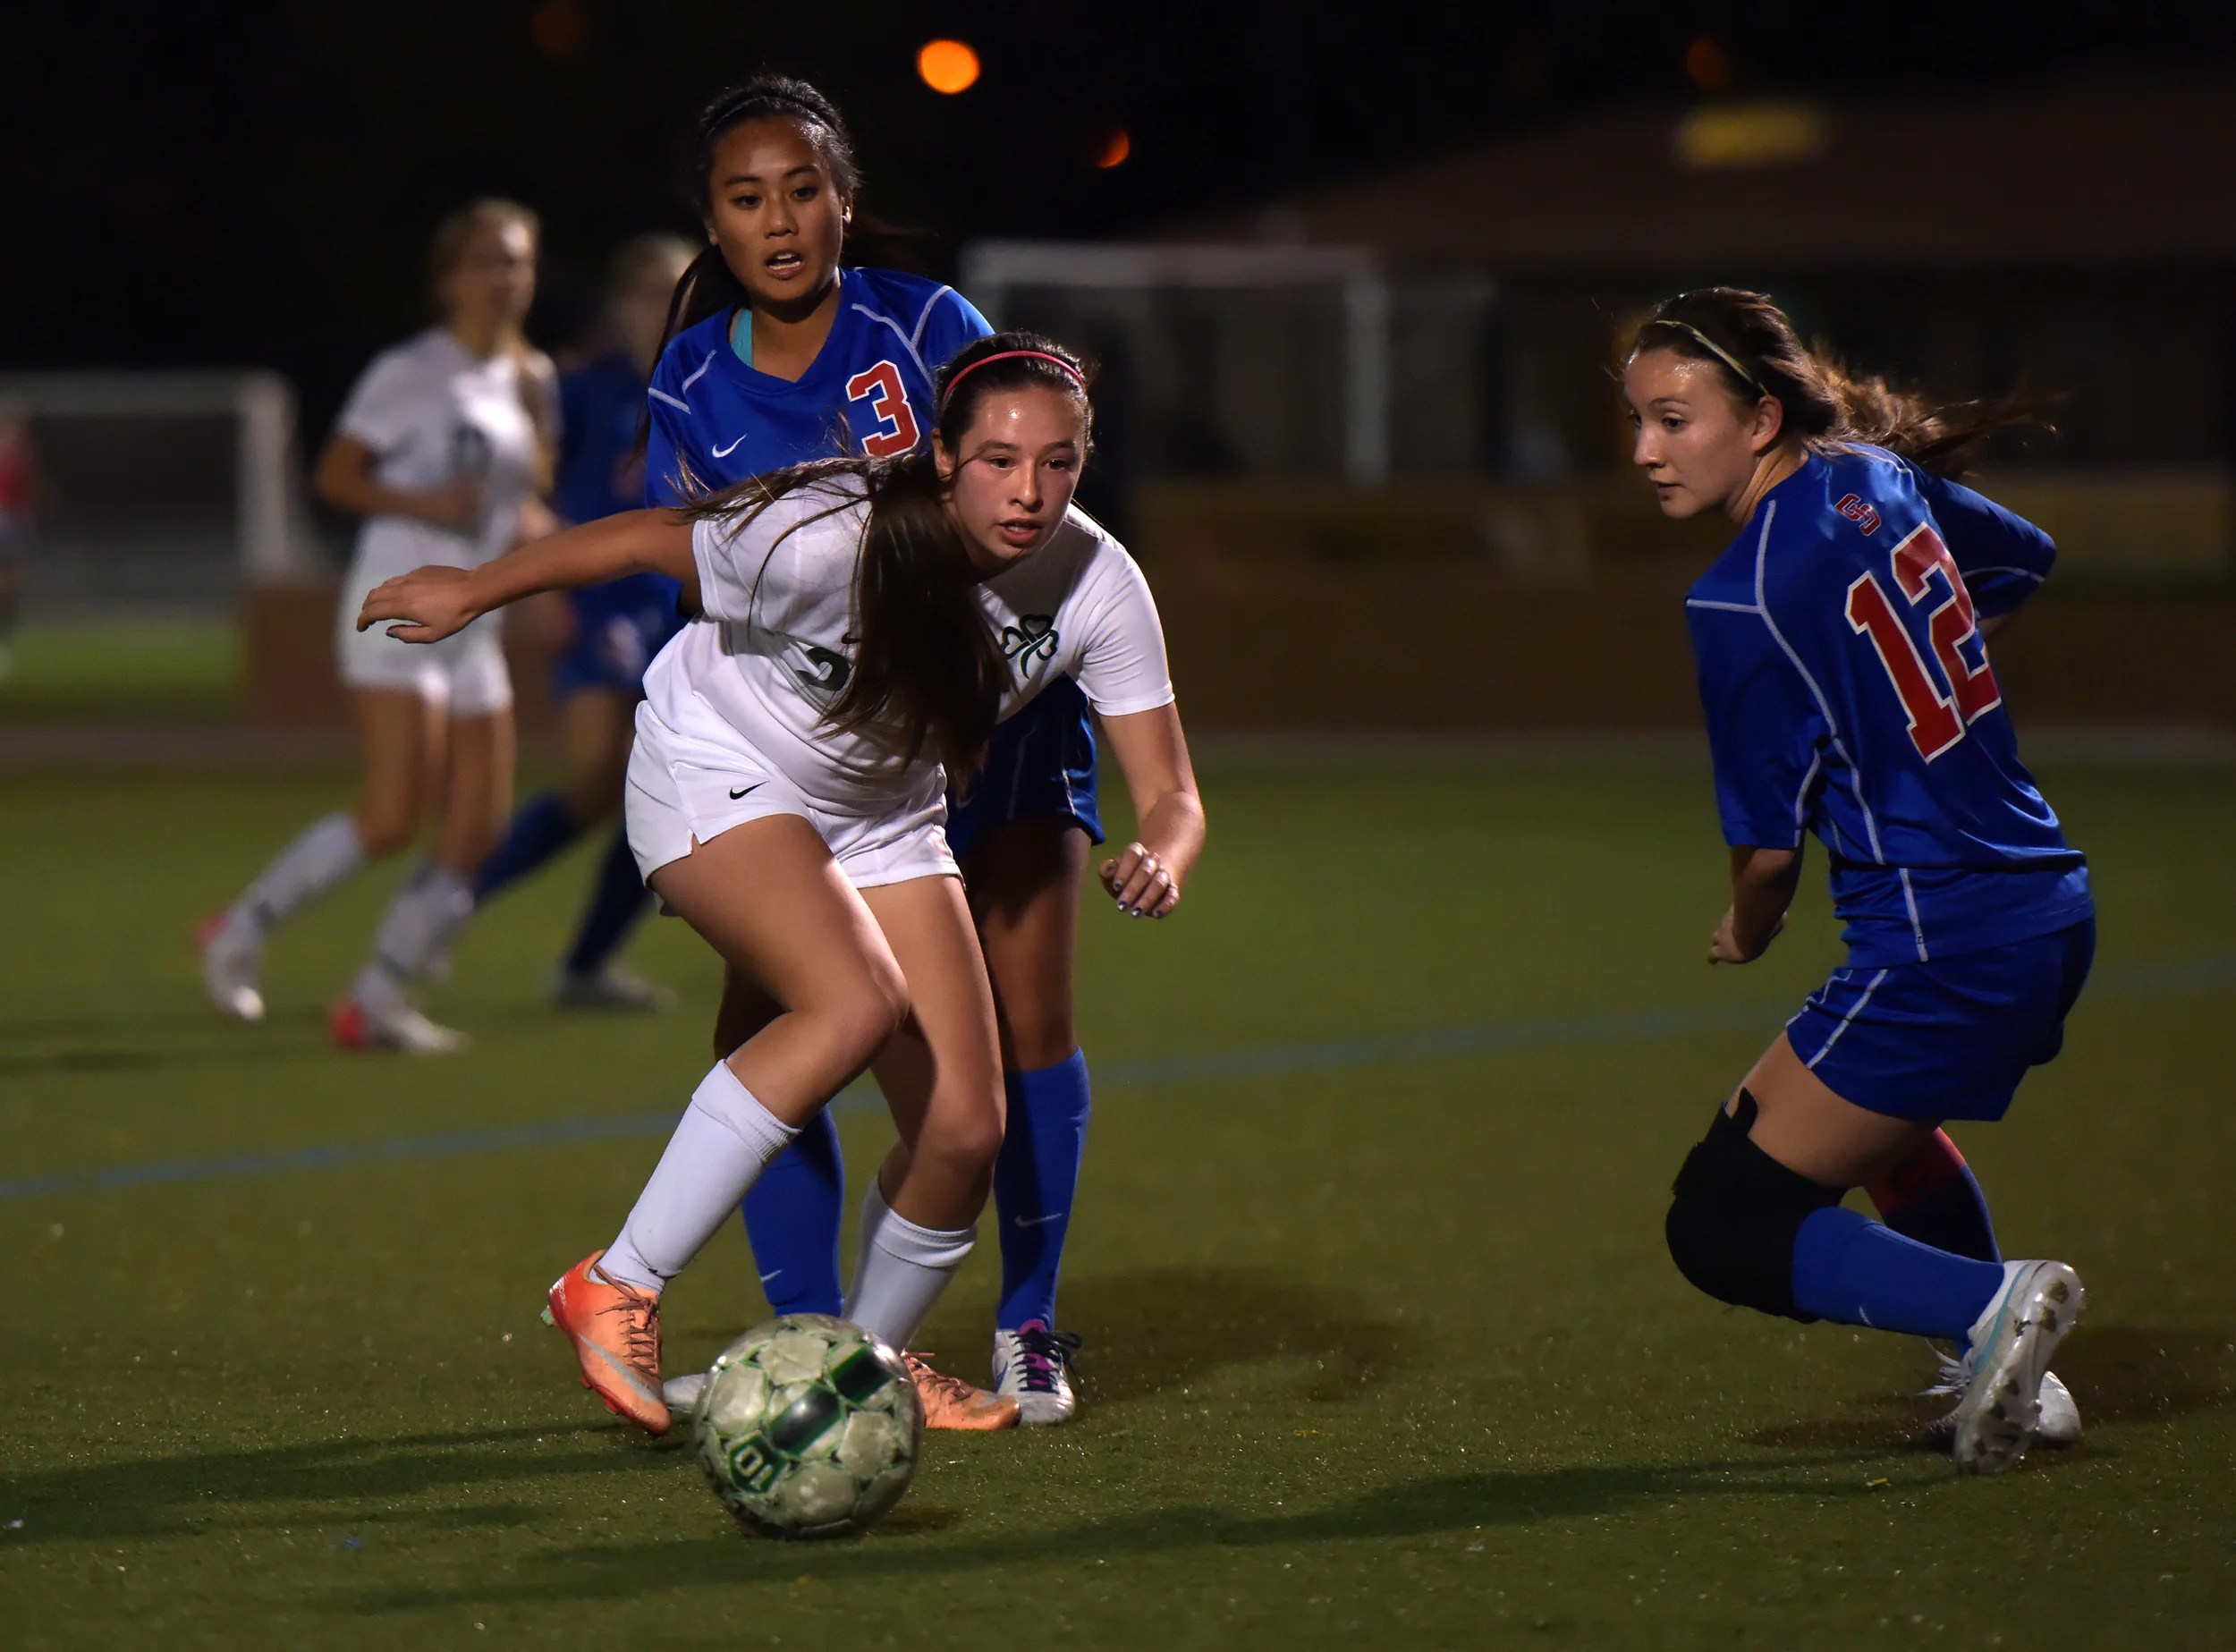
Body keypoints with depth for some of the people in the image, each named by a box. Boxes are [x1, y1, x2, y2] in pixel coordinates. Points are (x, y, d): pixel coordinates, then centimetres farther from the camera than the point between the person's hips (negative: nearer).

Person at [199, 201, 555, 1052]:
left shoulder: (531, 378, 13)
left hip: (474, 625, 7)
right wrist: (424, 504, -20)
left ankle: (378, 999, 6)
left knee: (475, 833, -1)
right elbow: (334, 475, -7)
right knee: (394, 815, -17)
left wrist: (531, 524, 3)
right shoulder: (411, 373, -7)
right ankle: (242, 929, 1)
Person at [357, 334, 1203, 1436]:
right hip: (718, 776, -5)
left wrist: (1159, 863, -38)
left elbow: (1170, 794, -14)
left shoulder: (1096, 586, -19)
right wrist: (474, 592, -4)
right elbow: (643, 541, -17)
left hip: (884, 814, 5)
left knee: (963, 1126, -7)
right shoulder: (830, 538, -32)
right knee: (858, 1004, -32)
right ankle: (617, 1290, -23)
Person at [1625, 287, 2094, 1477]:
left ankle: (1989, 1305, -18)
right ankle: (2012, 1382, 41)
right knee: (1877, 1121, 38)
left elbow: (1769, 844, -12)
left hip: (1941, 953, -9)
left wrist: (1748, 929, 10)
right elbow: (2024, 561, 26)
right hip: (2049, 910, 9)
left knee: (1720, 1224, -5)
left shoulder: (1743, 600, -19)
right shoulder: (1875, 477, 5)